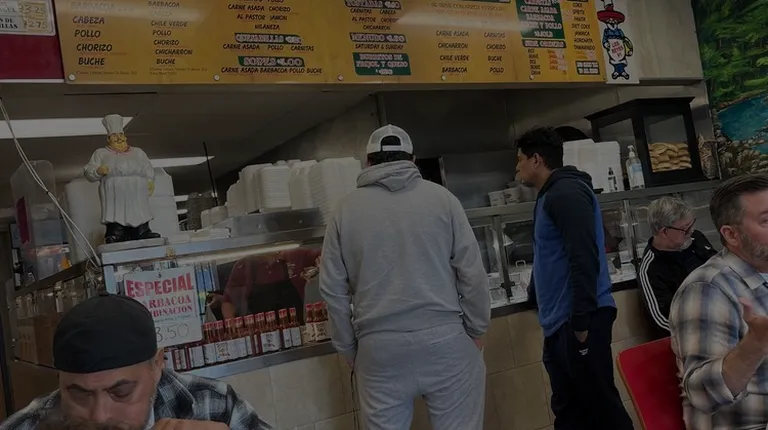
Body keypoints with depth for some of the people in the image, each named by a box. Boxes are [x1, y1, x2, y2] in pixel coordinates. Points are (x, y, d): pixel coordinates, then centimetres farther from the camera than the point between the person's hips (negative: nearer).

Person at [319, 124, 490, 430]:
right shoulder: (440, 198, 2)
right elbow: (472, 273, 0)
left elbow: (332, 289, 7)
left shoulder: (346, 210, 6)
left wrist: (348, 349, 16)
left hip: (378, 347, 1)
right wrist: (476, 329, 11)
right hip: (444, 338, -1)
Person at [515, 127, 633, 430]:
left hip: (577, 321, -10)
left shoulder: (566, 192, -12)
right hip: (560, 322, 10)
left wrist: (581, 319, -24)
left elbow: (584, 258, -22)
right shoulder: (551, 195, 18)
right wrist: (535, 293, 27)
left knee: (600, 405, -2)